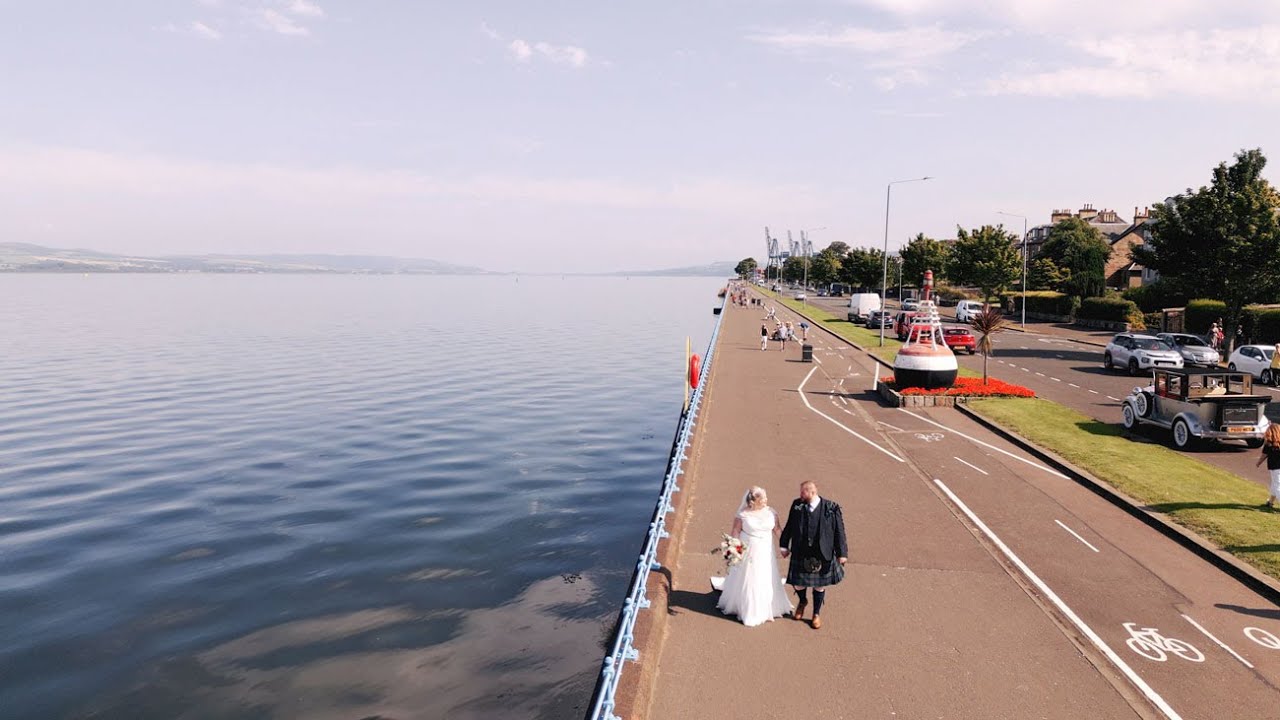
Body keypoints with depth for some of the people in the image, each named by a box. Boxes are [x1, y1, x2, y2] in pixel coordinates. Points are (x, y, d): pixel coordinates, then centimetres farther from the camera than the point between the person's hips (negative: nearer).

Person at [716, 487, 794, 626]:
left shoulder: (771, 512, -4)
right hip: (747, 551, -3)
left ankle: (766, 611, 29)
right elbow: (735, 532, -5)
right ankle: (748, 611, 25)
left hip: (766, 552, 3)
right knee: (746, 582, 8)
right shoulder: (742, 514, -12)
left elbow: (777, 530, 2)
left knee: (767, 581, 12)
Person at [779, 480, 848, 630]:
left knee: (819, 585, 13)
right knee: (798, 583, 10)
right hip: (800, 553, 2)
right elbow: (789, 527, 6)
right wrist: (784, 545, 11)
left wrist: (842, 553, -5)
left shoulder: (831, 508, -13)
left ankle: (817, 614, 35)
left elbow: (839, 532, -6)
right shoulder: (797, 505, -6)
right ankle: (803, 602, 44)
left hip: (822, 555, -2)